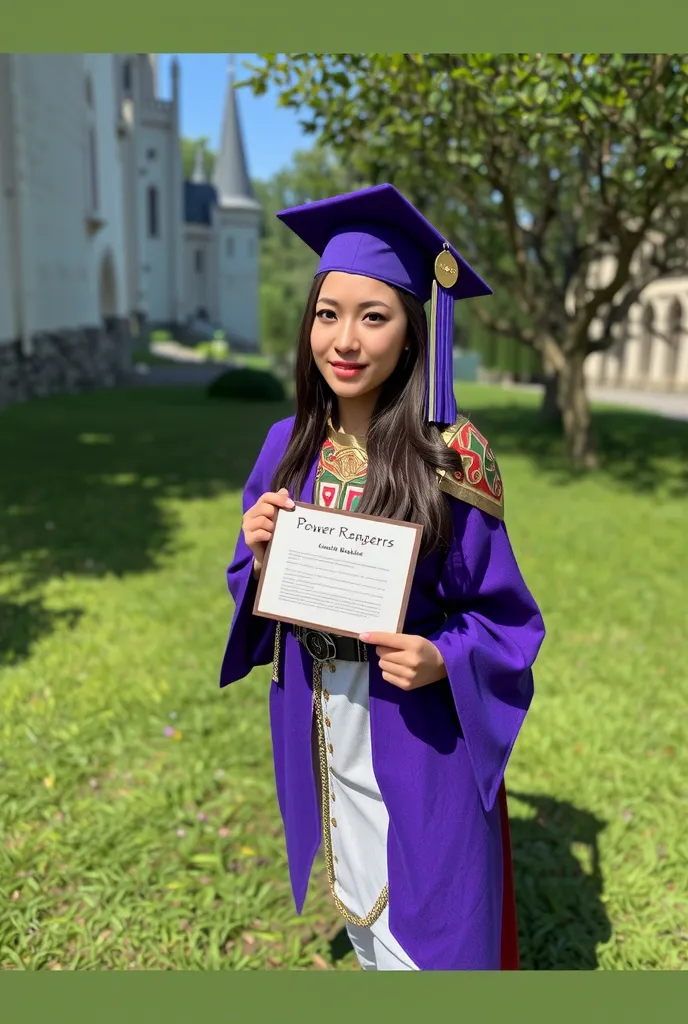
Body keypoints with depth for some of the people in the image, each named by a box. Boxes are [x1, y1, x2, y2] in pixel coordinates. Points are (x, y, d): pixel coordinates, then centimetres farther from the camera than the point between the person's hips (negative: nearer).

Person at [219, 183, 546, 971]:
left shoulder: (448, 459, -16)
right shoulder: (289, 447, -4)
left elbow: (502, 612, -8)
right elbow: (255, 588, 7)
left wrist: (442, 661, -26)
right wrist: (259, 554, -14)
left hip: (417, 734, -4)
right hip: (314, 723, 5)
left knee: (421, 934, 12)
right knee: (357, 907, 25)